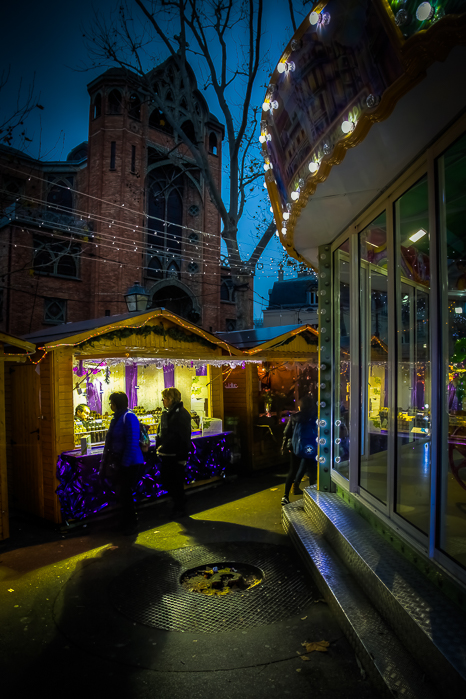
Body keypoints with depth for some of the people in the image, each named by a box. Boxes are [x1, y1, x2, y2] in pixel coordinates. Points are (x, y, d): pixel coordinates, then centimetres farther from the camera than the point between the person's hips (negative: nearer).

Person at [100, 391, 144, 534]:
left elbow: (132, 443, -20)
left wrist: (125, 463, -19)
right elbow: (111, 441, 17)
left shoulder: (129, 417, -17)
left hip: (130, 463, -9)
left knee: (125, 493, -1)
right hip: (120, 462, 9)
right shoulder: (117, 417, 10)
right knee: (120, 492, 16)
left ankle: (131, 524, 17)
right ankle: (125, 522, 32)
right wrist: (107, 462, 14)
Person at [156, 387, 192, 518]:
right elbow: (160, 433, 22)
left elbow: (185, 437, -17)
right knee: (166, 481, 14)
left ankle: (180, 508, 18)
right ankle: (178, 504, 32)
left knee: (176, 483, 2)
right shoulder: (165, 414, 12)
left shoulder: (181, 414, -14)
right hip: (166, 455, 9)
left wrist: (182, 456, -18)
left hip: (176, 456, -8)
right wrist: (159, 448, 13)